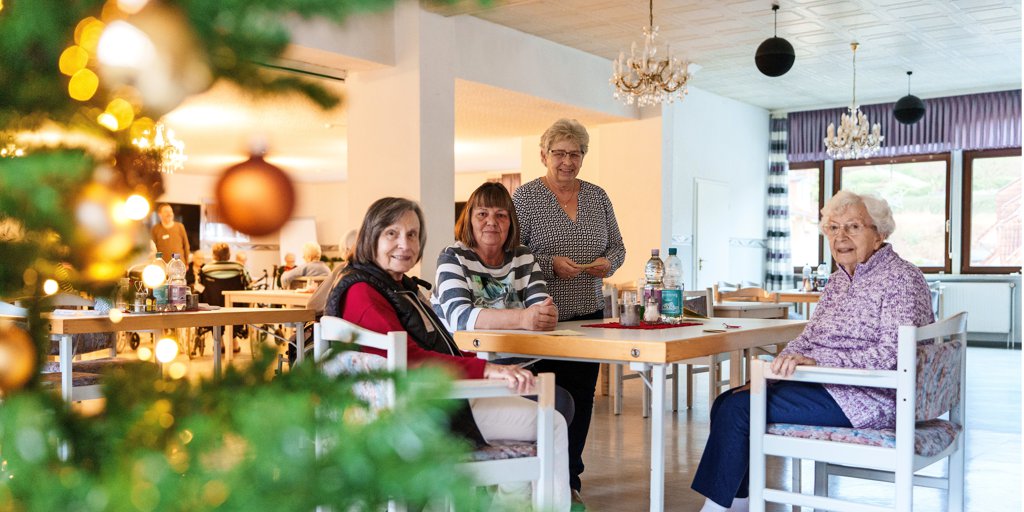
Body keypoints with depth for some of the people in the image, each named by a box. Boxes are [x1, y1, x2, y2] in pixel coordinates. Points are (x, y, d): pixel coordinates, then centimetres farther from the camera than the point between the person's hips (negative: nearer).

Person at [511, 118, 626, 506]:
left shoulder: (597, 196, 12)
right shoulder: (525, 197, -2)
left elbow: (617, 246, 17)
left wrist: (609, 262, -4)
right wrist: (550, 264, -20)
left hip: (589, 314, 5)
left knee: (581, 401, 8)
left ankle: (571, 479, 21)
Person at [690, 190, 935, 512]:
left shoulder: (902, 279, -10)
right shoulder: (838, 281, 17)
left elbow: (892, 355, -21)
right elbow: (808, 337, 18)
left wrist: (817, 362, -28)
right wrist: (782, 364, -3)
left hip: (865, 398, -9)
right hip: (825, 386, 9)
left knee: (738, 409, -18)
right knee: (727, 402, -3)